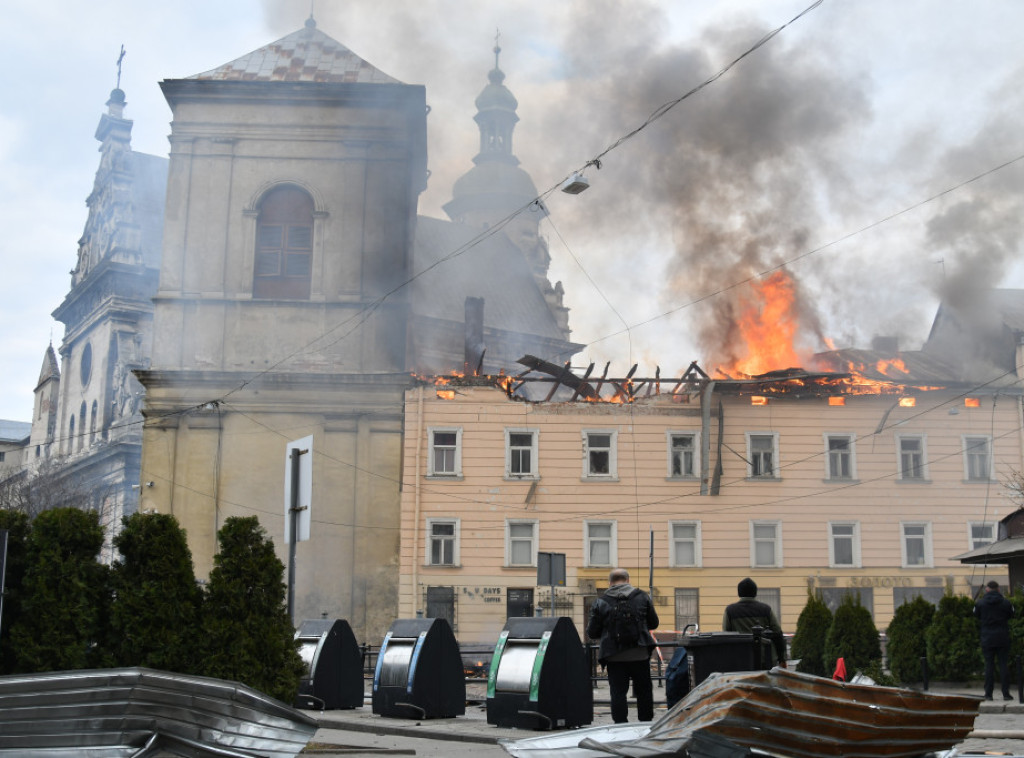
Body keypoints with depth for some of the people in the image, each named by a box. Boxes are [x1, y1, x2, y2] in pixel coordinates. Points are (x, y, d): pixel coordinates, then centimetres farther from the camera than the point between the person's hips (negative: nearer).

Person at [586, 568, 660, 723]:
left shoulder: (601, 602, -2)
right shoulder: (642, 597, 4)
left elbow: (592, 633, 0)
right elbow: (654, 623, 13)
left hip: (615, 657, -1)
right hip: (640, 655, 2)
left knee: (618, 692, 4)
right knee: (644, 691, 13)